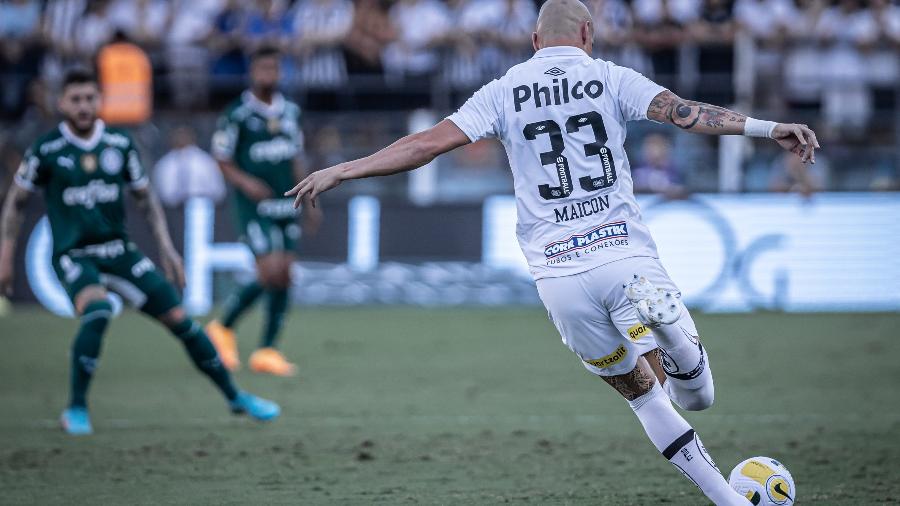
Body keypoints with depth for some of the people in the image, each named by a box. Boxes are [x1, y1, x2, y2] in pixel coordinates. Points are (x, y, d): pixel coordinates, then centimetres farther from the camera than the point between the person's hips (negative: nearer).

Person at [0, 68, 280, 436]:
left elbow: (145, 197, 14)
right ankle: (76, 410, -20)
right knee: (97, 312, -34)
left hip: (118, 250, 4)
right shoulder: (46, 150, -6)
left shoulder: (120, 143, 2)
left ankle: (235, 398, 15)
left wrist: (167, 249, 8)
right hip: (73, 254, -4)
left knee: (179, 319, -1)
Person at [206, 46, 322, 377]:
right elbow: (222, 160, -3)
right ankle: (223, 328, 5)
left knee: (283, 277, 1)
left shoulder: (290, 112, 11)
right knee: (271, 272, -15)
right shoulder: (238, 114, -7)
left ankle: (267, 350, 7)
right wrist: (245, 182, -20)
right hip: (256, 207, -6)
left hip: (286, 206, 6)